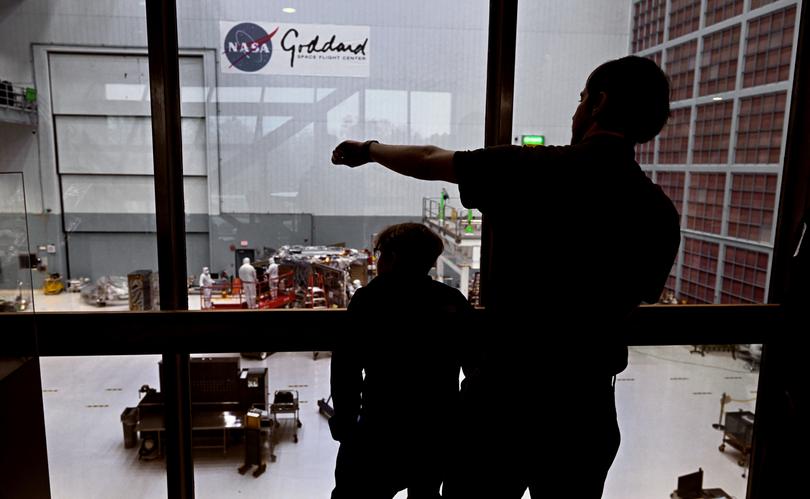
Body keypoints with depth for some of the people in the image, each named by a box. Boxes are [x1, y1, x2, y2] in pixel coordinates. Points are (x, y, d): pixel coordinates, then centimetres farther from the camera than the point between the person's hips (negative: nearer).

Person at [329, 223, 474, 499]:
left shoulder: (371, 297, -8)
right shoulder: (454, 300, 2)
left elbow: (346, 363, -12)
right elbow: (475, 364, 7)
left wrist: (343, 420, -1)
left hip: (382, 430, -4)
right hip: (440, 429, 5)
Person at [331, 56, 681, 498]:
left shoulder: (528, 168, -13)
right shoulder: (662, 213, -3)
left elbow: (427, 162, 1)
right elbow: (637, 298, 11)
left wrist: (367, 150, 20)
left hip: (504, 394, -3)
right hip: (588, 408, 4)